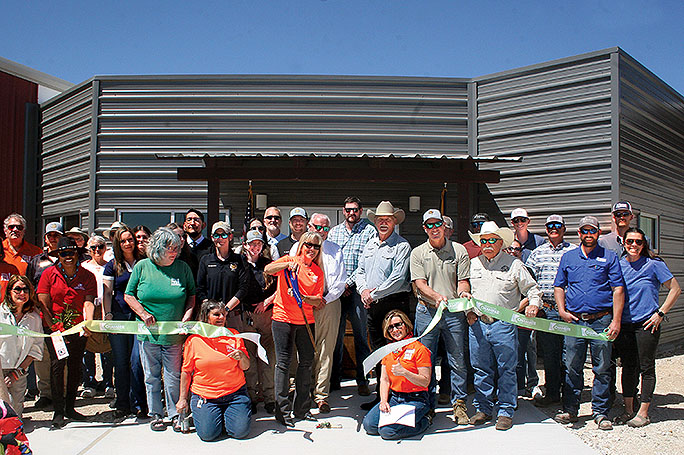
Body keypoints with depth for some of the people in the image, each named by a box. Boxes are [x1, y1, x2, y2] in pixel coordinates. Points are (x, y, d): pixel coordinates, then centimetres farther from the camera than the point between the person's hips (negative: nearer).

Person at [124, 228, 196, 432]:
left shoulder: (183, 268, 2)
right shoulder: (142, 267, 1)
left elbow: (192, 295, 10)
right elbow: (129, 295, 6)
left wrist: (187, 314, -6)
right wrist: (142, 313, -8)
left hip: (174, 335, 0)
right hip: (148, 333, 0)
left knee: (173, 377, 4)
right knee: (151, 377, 10)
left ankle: (175, 414, 18)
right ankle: (156, 414, 23)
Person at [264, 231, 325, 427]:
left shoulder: (318, 271, 11)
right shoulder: (289, 260, 1)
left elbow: (318, 299, 3)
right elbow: (268, 270, -17)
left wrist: (304, 298, -16)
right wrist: (289, 264, -29)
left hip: (306, 321, 4)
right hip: (283, 318, -4)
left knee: (306, 362, 7)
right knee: (283, 363, -3)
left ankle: (301, 408, 20)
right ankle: (283, 410, 5)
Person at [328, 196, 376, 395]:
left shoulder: (369, 231, 2)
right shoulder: (334, 232, 15)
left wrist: (348, 282, -10)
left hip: (358, 289, -3)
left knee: (361, 336, 1)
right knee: (335, 335, 6)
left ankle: (362, 381, 10)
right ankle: (334, 379, 16)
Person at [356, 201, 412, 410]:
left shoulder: (402, 246, -6)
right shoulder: (370, 244, 16)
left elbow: (398, 278, -15)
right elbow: (360, 271, 18)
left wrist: (374, 294, -15)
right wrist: (363, 289, -2)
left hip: (394, 304, -7)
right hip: (372, 306, 7)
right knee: (377, 351, 12)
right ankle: (380, 395, 21)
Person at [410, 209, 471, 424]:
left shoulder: (459, 250, 6)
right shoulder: (418, 253, 5)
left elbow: (463, 281, 3)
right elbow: (420, 284, -4)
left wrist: (463, 293, -19)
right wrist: (437, 297, -22)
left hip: (454, 312, 0)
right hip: (426, 311, 0)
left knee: (457, 361, 2)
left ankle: (459, 404, 16)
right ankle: (428, 405, 18)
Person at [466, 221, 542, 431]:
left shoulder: (513, 264, 5)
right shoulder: (473, 264, 15)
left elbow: (532, 289, 7)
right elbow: (465, 289, 22)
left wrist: (533, 304, -12)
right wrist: (468, 310, 9)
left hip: (504, 325, -3)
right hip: (477, 324, 3)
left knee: (506, 370, 0)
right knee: (481, 369, 8)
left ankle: (506, 412, 10)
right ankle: (483, 409, 20)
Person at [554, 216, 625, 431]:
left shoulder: (609, 257, 5)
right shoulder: (568, 257, 12)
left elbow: (618, 290, 0)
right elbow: (559, 286, 16)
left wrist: (616, 321, -7)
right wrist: (562, 310, 1)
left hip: (601, 321, -2)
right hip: (574, 320, 2)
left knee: (602, 369, 3)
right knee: (572, 368, 5)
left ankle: (600, 412, 14)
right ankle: (570, 410, 15)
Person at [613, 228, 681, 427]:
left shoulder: (653, 264, -5)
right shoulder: (618, 264, 6)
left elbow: (675, 289, -1)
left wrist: (660, 313, -7)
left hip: (646, 324, -4)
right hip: (623, 325, 4)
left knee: (646, 368, 2)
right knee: (628, 367, 10)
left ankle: (643, 413, 9)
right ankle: (629, 409, 19)